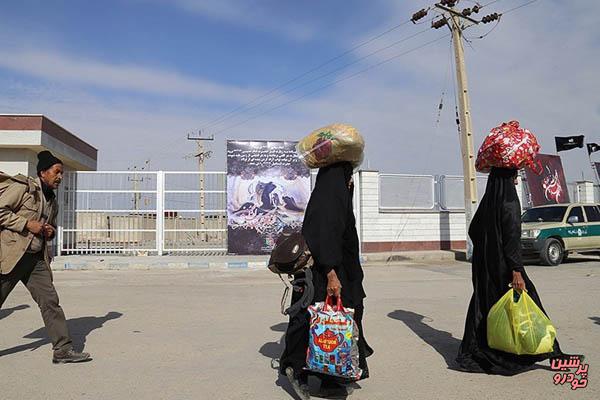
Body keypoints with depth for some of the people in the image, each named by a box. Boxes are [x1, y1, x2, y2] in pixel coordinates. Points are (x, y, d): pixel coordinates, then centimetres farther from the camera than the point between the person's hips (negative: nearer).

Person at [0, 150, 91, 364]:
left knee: (50, 301, 0)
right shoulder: (23, 187, -6)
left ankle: (63, 349, 1)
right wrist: (27, 224, -16)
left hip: (36, 258, 7)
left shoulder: (52, 200, 17)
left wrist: (51, 231, 8)